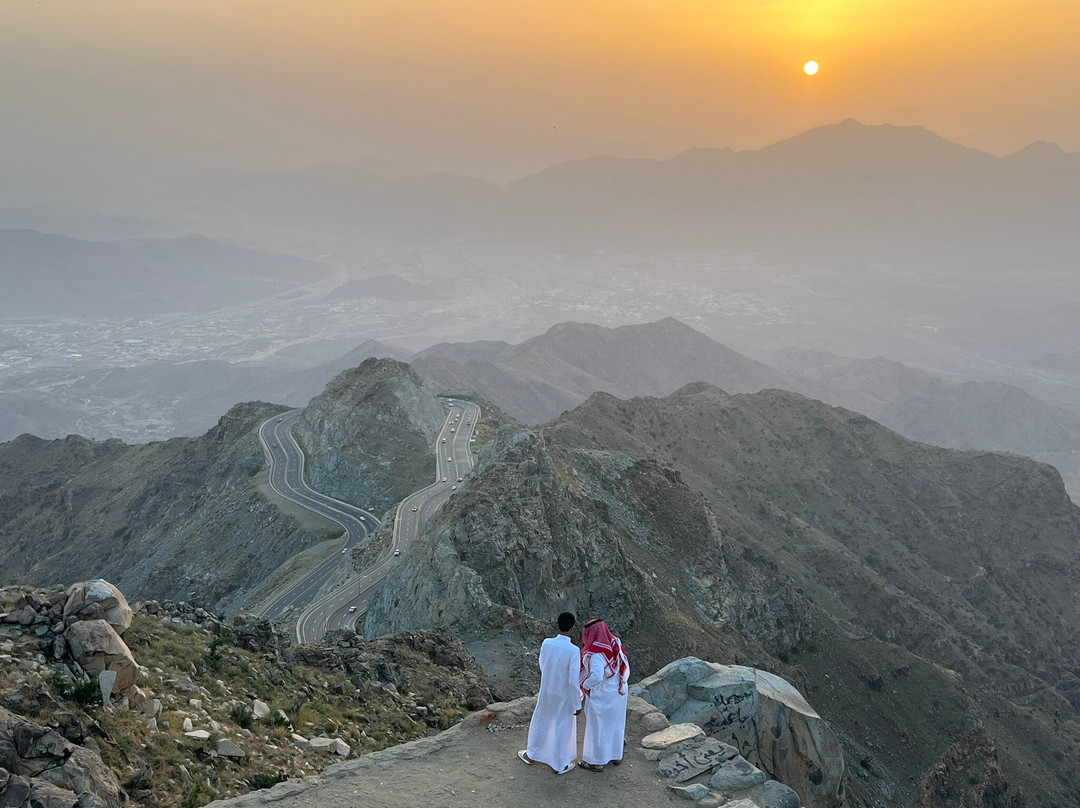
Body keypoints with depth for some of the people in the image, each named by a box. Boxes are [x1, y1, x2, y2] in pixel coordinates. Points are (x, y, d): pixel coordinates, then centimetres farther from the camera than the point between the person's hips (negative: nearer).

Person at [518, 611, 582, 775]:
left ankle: (531, 755, 42)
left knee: (540, 723, 24)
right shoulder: (573, 651, -27)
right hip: (564, 696, -3)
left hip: (546, 692, 3)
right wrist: (577, 704, -11)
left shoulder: (546, 643, -15)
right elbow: (574, 682, -24)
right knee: (563, 730, 16)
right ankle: (560, 765, 31)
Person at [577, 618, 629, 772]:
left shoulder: (596, 653, -27)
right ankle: (616, 756, 37)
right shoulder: (615, 645, -5)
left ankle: (596, 762, 23)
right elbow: (626, 668, 1)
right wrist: (620, 684, 11)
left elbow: (596, 677, -35)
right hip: (618, 694, 7)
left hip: (601, 697, -7)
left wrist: (584, 685, -17)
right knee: (616, 725, 22)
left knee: (598, 727, 10)